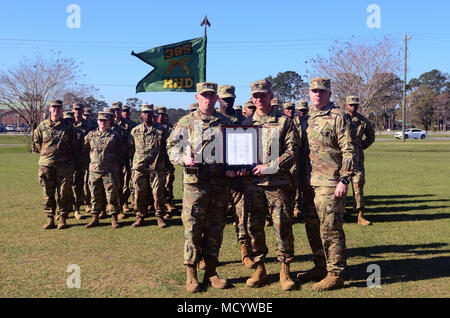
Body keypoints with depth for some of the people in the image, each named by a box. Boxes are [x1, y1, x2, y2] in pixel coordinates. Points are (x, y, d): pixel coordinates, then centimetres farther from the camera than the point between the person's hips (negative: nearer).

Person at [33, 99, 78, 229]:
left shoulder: (68, 126, 2)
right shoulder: (42, 126, 6)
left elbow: (74, 144, 9)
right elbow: (36, 141, 19)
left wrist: (67, 156, 9)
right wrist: (44, 153, 14)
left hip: (64, 164, -1)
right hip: (46, 164, 2)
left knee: (64, 193, 0)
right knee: (48, 193, 4)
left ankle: (62, 218, 8)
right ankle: (50, 218, 13)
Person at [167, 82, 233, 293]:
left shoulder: (225, 123, 11)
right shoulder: (186, 122, 5)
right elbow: (172, 147, 4)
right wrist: (184, 159, -15)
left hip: (219, 183, 3)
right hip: (195, 182, -3)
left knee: (215, 229, 9)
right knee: (193, 229, -1)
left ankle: (211, 271, 20)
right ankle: (191, 274, 11)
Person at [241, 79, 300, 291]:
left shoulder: (284, 122, 3)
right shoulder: (246, 123, 14)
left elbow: (292, 150, -4)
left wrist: (270, 166, -14)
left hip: (278, 182, -3)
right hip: (252, 183, 3)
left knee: (283, 226, -1)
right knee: (254, 227, 6)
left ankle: (285, 270, 12)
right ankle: (259, 269, 20)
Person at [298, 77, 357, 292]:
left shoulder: (337, 117, -6)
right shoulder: (308, 119, 15)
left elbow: (349, 151, -10)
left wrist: (344, 180, -16)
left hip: (330, 183, -8)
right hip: (310, 182, 8)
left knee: (330, 229, -5)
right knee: (312, 227, 14)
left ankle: (336, 274, 5)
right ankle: (321, 267, 28)